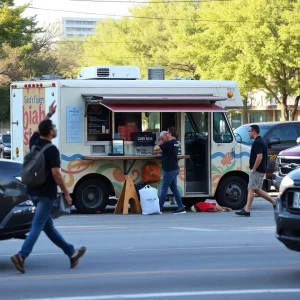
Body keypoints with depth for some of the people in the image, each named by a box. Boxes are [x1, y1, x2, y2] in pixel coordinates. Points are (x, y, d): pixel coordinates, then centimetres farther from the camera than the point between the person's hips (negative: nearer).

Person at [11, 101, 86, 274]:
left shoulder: (34, 141, 5)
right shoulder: (52, 150, -16)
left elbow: (41, 128, 28)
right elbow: (56, 174, -20)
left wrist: (49, 114, 38)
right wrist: (66, 193, -13)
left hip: (33, 191, 9)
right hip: (46, 193, -8)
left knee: (48, 225, 15)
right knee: (37, 227, -9)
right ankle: (22, 256, -20)